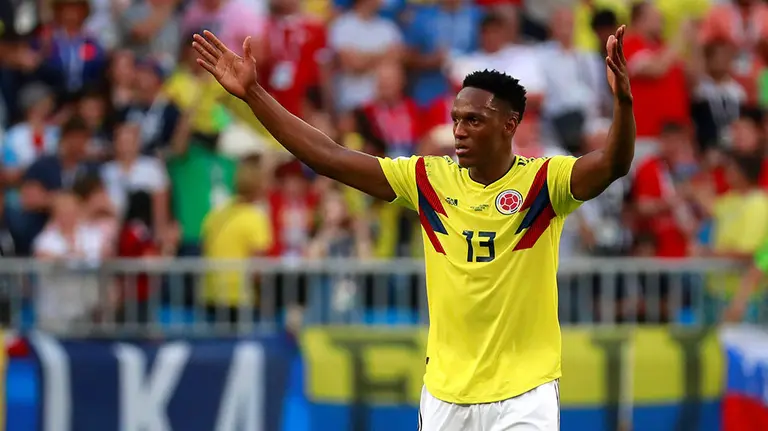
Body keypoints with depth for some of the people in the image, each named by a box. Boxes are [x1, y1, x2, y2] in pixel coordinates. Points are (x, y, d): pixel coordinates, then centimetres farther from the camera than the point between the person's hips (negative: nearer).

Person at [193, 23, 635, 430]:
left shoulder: (544, 181, -8)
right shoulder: (428, 179, 3)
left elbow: (613, 165, -26)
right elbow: (330, 158, 3)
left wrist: (623, 100, -46)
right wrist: (253, 93, -2)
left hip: (524, 395, -4)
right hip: (445, 393, 4)